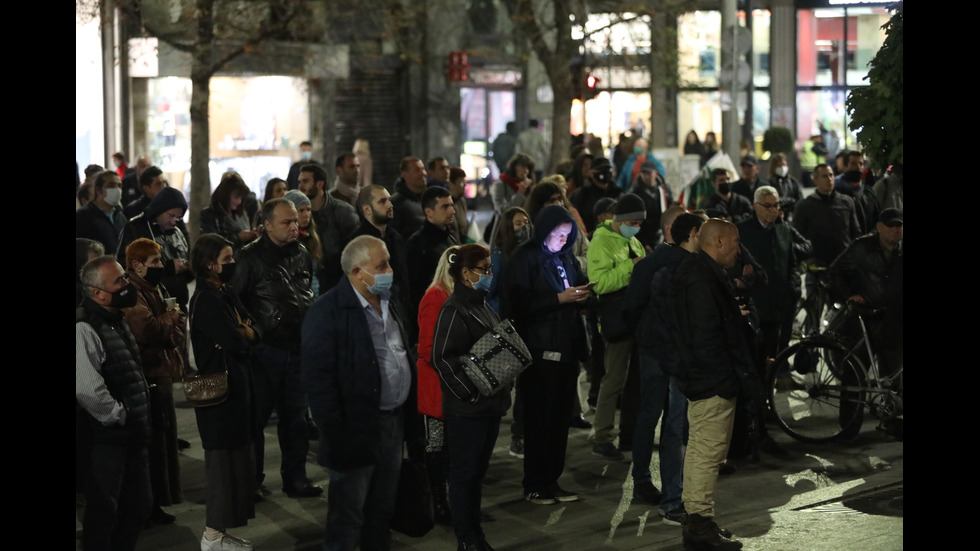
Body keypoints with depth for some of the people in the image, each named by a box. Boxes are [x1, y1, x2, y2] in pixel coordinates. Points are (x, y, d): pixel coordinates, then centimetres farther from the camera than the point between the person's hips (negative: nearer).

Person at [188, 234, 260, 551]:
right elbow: (235, 341, -25)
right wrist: (244, 334, -4)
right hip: (220, 387, -10)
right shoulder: (207, 300, -19)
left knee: (235, 456, 13)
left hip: (235, 383, 10)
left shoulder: (226, 293, 11)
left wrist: (241, 333, -14)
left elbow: (254, 331, 7)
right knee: (224, 458, -3)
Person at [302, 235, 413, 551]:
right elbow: (319, 378, -18)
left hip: (394, 423, 7)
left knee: (382, 512, 20)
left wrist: (405, 413, 13)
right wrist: (336, 434, -19)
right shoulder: (329, 311, -16)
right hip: (357, 430, -7)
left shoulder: (389, 304, 9)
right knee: (347, 518, 4)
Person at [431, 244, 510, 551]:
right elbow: (443, 358, -19)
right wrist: (470, 394, -18)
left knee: (479, 471, 14)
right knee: (464, 473, 1)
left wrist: (501, 388, 13)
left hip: (490, 404, 8)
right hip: (467, 408, -8)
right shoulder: (455, 310, -14)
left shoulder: (483, 306, 13)